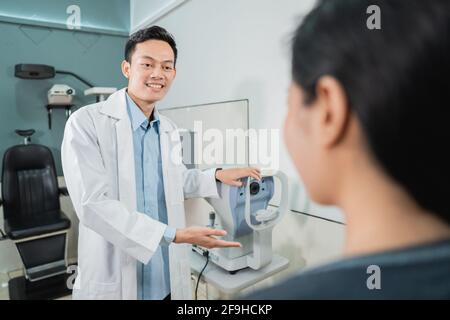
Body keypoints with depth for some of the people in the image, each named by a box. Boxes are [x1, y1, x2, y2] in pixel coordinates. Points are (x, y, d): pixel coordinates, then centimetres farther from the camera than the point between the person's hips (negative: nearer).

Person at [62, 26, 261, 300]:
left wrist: (217, 175, 6)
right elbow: (93, 204, -23)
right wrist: (174, 235, -27)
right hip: (115, 282, -5)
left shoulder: (170, 130, 6)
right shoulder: (87, 122, -14)